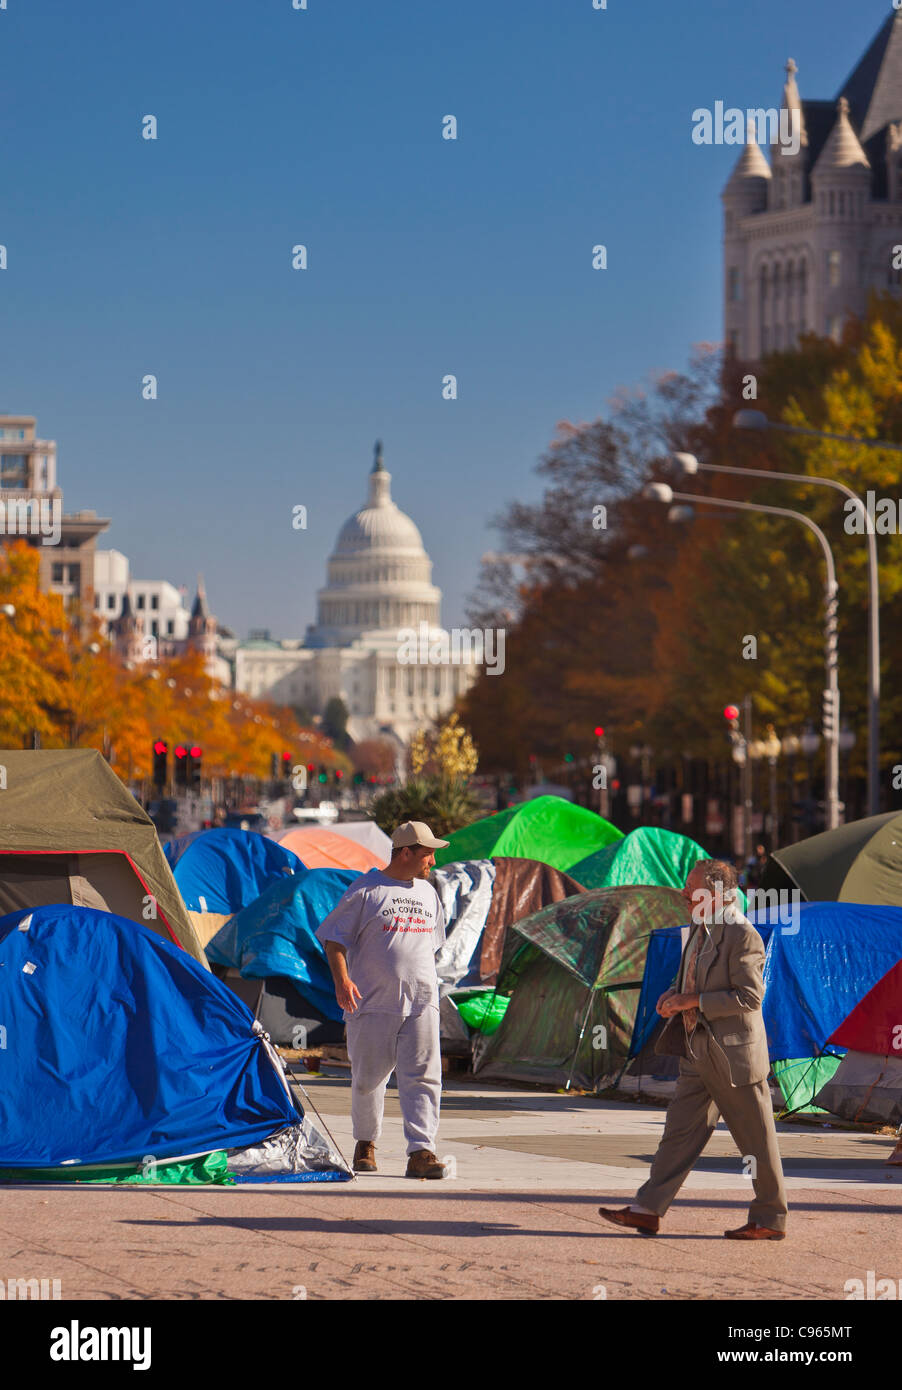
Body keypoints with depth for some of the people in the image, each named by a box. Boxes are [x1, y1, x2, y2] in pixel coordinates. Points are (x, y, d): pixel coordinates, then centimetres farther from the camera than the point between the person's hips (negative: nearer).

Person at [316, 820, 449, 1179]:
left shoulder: (427, 893, 15)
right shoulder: (366, 890, -3)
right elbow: (334, 938, -4)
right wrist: (342, 980, -16)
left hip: (421, 1003, 4)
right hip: (374, 1002, -4)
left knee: (422, 1077, -9)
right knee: (368, 1078, 6)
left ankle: (421, 1152, -13)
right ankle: (365, 1142, 26)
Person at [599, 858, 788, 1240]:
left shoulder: (742, 936, -17)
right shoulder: (700, 928, 12)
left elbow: (750, 996, -21)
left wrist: (694, 1002, -21)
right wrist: (672, 996, 4)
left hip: (733, 1054, -9)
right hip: (698, 1051, 9)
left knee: (756, 1140, 2)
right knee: (680, 1131, 7)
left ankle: (770, 1219, 12)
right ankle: (647, 1210, 7)